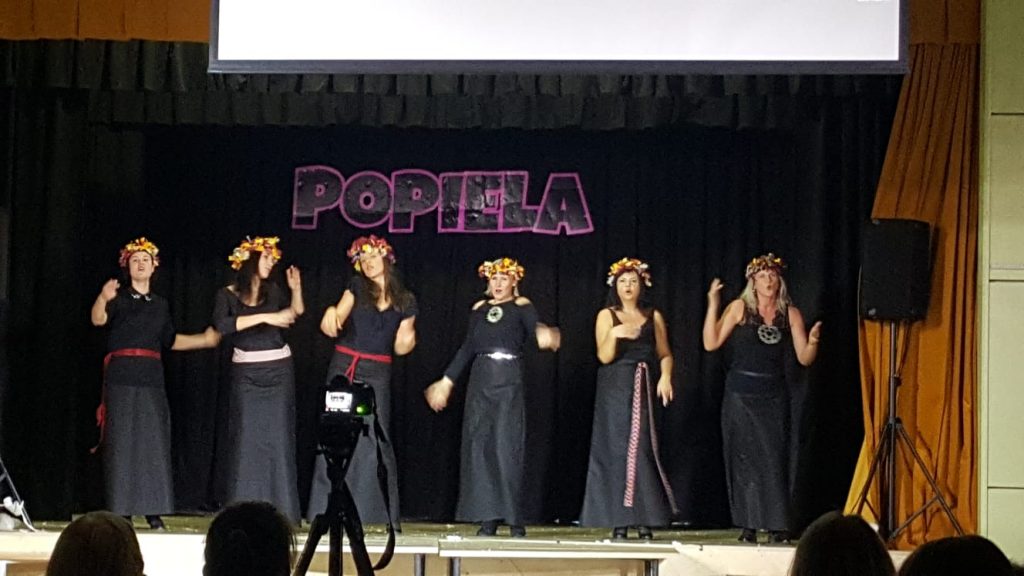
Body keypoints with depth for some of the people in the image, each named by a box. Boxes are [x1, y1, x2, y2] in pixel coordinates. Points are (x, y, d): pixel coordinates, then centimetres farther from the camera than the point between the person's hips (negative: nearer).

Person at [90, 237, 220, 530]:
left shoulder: (160, 304, 16)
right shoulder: (119, 299, 1)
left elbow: (170, 340, 26)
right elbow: (98, 320, -19)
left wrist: (204, 339, 21)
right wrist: (103, 298, -40)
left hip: (151, 377, 4)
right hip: (121, 376, -4)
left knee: (154, 442, 0)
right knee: (122, 442, -5)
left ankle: (153, 510, 4)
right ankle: (122, 510, -2)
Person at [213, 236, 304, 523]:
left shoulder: (273, 291, 6)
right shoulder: (228, 295, -3)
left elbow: (296, 314, 15)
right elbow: (222, 325, -21)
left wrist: (296, 290, -1)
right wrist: (266, 317, -24)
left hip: (279, 371, 2)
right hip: (246, 373, -2)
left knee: (277, 437, 1)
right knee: (246, 438, -2)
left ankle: (279, 509, 3)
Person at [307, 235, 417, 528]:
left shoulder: (406, 301, 7)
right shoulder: (357, 287, 5)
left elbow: (400, 347, 10)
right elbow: (335, 324, -4)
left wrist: (407, 341, -13)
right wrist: (331, 315, -27)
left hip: (377, 374, 0)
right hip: (343, 368, 0)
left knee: (376, 440, -7)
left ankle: (383, 513, -3)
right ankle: (328, 511, 4)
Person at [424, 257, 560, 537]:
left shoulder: (522, 307, 2)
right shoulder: (479, 309, 14)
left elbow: (535, 331, -17)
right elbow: (467, 348, 18)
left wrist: (544, 336, -41)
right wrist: (447, 381, 16)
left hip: (509, 382, -4)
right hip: (481, 381, 4)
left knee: (508, 447, -9)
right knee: (479, 446, 0)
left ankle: (514, 519, -5)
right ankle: (488, 519, 3)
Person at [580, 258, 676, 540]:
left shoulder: (653, 316, 12)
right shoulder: (607, 315, 7)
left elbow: (665, 354, 10)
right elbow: (604, 356, -3)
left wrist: (665, 376, -9)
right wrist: (614, 334, -22)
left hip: (644, 390, 1)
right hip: (615, 390, -1)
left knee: (642, 450, -7)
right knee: (616, 450, -5)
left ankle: (644, 520, -6)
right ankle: (618, 521, -5)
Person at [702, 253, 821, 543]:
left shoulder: (790, 314, 6)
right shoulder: (740, 308, 0)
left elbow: (804, 358, 6)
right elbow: (711, 344, -6)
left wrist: (813, 340, -14)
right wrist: (713, 307, -13)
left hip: (774, 395, 1)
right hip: (741, 394, -1)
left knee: (775, 459, -4)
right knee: (744, 459, 0)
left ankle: (778, 525, 0)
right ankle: (748, 526, 6)